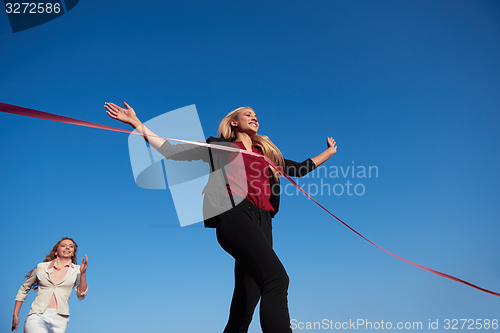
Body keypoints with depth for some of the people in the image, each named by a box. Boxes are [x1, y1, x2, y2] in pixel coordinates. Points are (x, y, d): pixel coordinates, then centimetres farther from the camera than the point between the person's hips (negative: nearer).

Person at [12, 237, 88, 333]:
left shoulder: (76, 270, 9)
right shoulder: (41, 267, 11)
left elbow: (81, 296, -1)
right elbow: (23, 289, 22)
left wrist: (83, 273, -13)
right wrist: (15, 315, 18)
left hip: (59, 319, 2)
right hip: (37, 315, -2)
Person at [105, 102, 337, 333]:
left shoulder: (268, 153, 32)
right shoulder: (218, 147, 19)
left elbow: (300, 169, 40)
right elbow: (170, 151, 16)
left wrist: (329, 152, 48)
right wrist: (136, 122, 13)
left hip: (262, 222, 5)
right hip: (234, 213, -5)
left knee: (247, 302, -3)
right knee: (277, 278, -27)